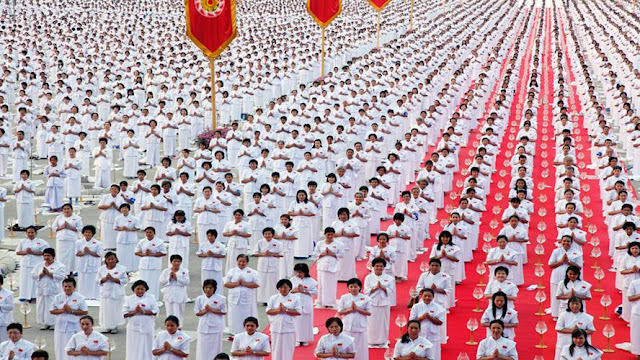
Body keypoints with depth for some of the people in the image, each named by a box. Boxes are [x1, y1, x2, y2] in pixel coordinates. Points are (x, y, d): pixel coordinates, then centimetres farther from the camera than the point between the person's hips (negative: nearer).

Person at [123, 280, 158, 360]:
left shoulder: (151, 298, 3)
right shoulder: (129, 299, 4)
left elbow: (155, 311, -4)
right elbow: (124, 313, -1)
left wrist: (143, 311, -16)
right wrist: (135, 311, -17)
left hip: (146, 328, 0)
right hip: (134, 328, 0)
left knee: (146, 349, 3)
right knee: (133, 349, 0)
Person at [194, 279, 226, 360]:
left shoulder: (221, 299, -5)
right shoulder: (199, 299, 2)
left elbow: (224, 312, -4)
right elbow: (197, 313, 4)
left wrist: (211, 309, -15)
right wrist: (205, 311, -16)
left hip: (215, 327, -1)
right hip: (204, 327, 2)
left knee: (215, 347, 4)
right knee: (202, 348, 1)